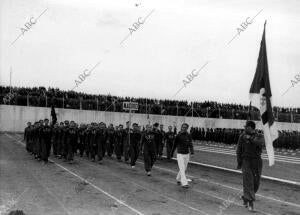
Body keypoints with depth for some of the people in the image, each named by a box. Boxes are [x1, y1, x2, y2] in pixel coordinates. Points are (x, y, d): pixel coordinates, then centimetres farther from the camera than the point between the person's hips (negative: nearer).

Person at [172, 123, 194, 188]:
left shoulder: (188, 136, 0)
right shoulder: (178, 136, -8)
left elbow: (190, 144, -9)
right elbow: (175, 144, 4)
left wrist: (192, 151, -28)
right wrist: (172, 152, 14)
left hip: (186, 154, 4)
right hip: (180, 154, -4)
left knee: (184, 169, 16)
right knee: (182, 169, -12)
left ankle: (178, 179, 37)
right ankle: (184, 183, -13)